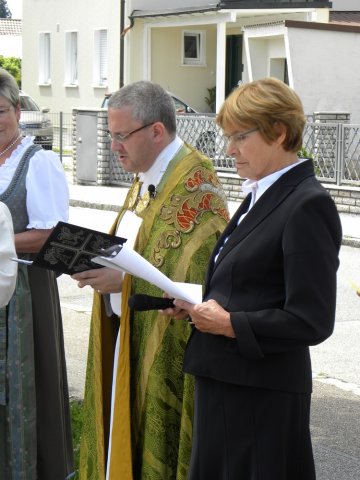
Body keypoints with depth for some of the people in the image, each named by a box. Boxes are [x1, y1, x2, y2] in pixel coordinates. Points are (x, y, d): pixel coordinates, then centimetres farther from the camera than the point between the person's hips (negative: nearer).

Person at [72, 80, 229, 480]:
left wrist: (124, 280, -26)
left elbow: (198, 276, -23)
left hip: (167, 353, -9)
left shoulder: (195, 185, -17)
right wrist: (99, 266, 3)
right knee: (125, 439, 13)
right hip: (129, 338, 9)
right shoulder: (146, 179, 13)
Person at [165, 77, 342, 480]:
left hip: (262, 398, -9)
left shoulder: (308, 205, -15)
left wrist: (231, 324, -16)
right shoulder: (260, 196, 14)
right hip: (223, 384, 9)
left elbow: (312, 321, -19)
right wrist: (197, 305, 4)